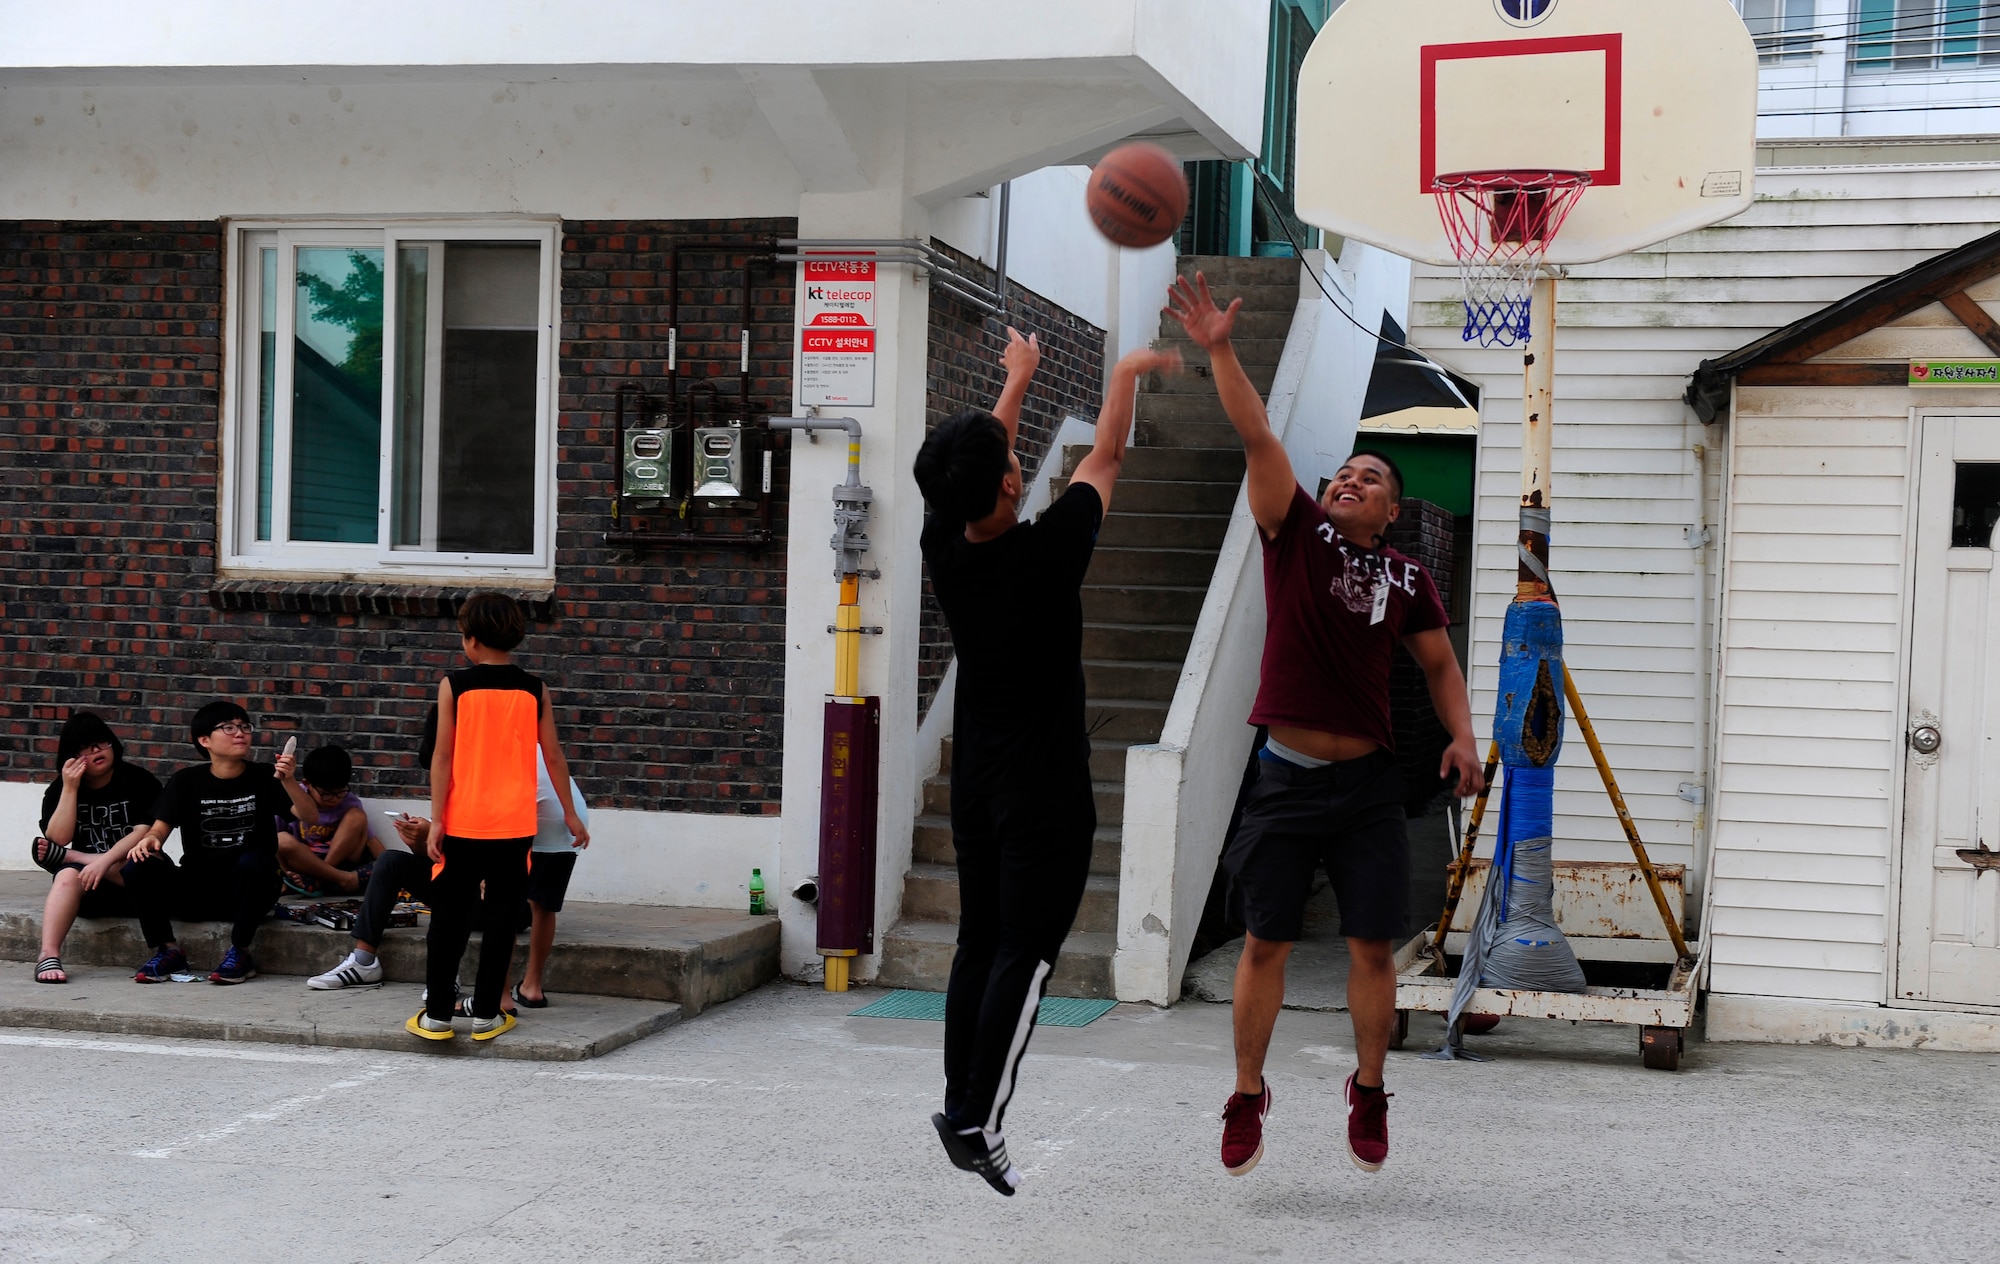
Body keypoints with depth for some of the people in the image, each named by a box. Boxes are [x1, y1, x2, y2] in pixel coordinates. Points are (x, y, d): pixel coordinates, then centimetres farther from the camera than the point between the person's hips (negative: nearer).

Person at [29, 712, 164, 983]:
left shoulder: (139, 781, -2)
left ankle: (65, 857, -15)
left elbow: (144, 833, -14)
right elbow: (58, 838, -7)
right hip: (88, 892, 2)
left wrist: (104, 861, -28)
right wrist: (70, 788, -12)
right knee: (68, 876, -32)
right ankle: (49, 956, -44)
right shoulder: (59, 790, 8)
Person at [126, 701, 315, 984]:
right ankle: (167, 950, -6)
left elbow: (309, 817, -10)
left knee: (253, 862, -35)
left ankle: (240, 952, -17)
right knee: (139, 869, -23)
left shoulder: (264, 777, 2)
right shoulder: (187, 781, 7)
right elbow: (160, 827, -2)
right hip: (196, 891, 2)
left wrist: (288, 781, -29)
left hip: (247, 893, -1)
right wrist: (149, 839, -26)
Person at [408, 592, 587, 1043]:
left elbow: (443, 756, -7)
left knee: (449, 919, 7)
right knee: (501, 919, 8)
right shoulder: (534, 691, 2)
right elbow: (554, 757, 6)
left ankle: (436, 1015, 9)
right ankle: (486, 1014, 10)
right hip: (515, 826, 1)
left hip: (462, 824, -1)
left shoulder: (453, 686, -4)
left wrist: (436, 819, -4)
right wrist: (569, 813, 17)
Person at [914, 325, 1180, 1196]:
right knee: (1026, 953, -4)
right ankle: (976, 1117, -7)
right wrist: (1126, 374, 15)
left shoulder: (944, 548, -3)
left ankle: (963, 1103, 15)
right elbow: (1107, 457, -2)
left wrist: (1019, 379, 31)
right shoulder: (1045, 553, -18)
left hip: (974, 784, 6)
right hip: (1043, 791, -6)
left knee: (979, 944, 12)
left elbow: (978, 463, 16)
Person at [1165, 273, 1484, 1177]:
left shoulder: (1407, 579, 4)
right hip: (1288, 776, -1)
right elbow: (1257, 436, -12)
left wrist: (1462, 736, 0)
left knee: (1373, 945, 4)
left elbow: (1441, 664, 16)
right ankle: (1247, 1096, 18)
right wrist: (1219, 351, -21)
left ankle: (1369, 1093, 23)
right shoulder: (1295, 532, -1)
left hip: (1368, 782, 1)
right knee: (1266, 940, 4)